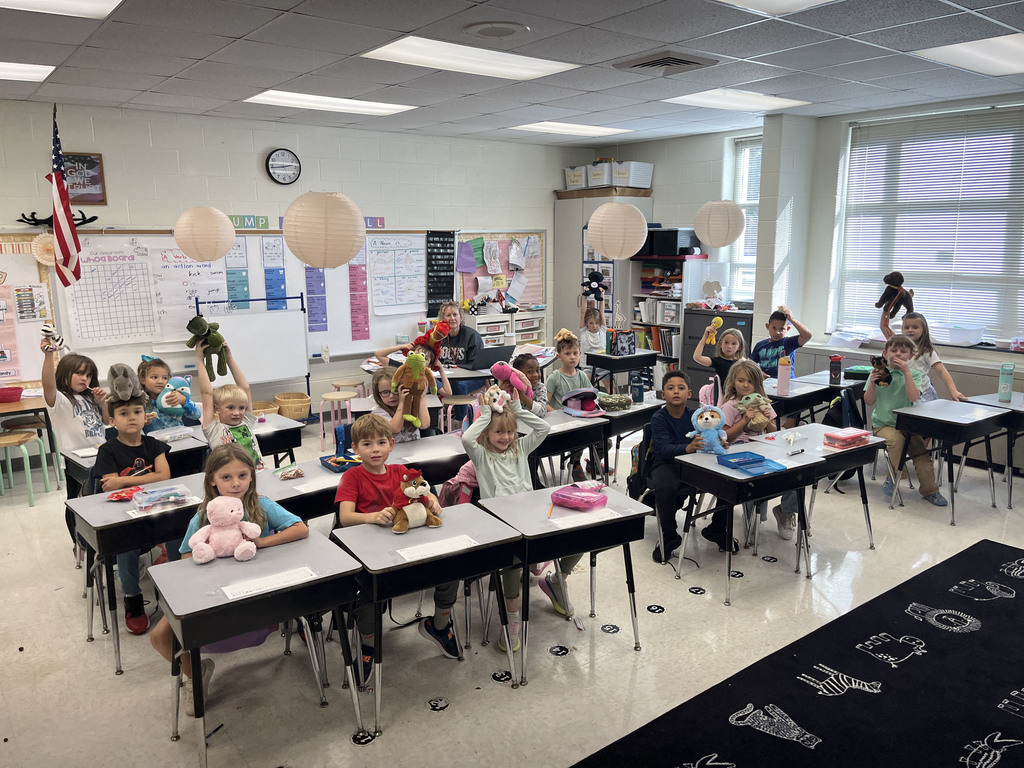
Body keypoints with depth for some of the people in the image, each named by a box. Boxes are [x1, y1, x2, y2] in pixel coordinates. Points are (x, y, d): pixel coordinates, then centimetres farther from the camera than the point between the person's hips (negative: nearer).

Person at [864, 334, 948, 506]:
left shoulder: (913, 374, 1)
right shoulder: (878, 373, 1)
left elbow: (913, 397, -18)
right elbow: (869, 402, -2)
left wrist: (906, 372, -21)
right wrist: (872, 384, -18)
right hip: (883, 424, -2)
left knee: (921, 450, -12)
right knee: (896, 439, -31)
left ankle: (929, 490, 8)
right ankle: (893, 476, -10)